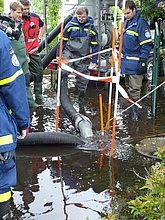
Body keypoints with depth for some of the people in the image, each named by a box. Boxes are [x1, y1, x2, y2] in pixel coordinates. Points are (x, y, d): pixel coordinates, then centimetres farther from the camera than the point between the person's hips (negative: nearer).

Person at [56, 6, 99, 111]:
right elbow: (63, 40, 6)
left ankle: (81, 100, 26)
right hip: (69, 53, -1)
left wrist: (94, 61, 4)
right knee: (63, 71, -26)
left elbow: (94, 45, 5)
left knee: (82, 80, 8)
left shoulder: (91, 28, -1)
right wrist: (58, 54, 6)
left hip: (83, 57, 1)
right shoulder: (70, 25, -3)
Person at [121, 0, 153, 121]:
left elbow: (146, 45, -17)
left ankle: (135, 111, 6)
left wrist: (143, 62, -20)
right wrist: (120, 55, 23)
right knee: (128, 86, 18)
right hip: (126, 61, 8)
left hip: (135, 63, -8)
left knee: (134, 89, -4)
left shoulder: (141, 23, -15)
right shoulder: (125, 22, 12)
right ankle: (130, 106, 30)